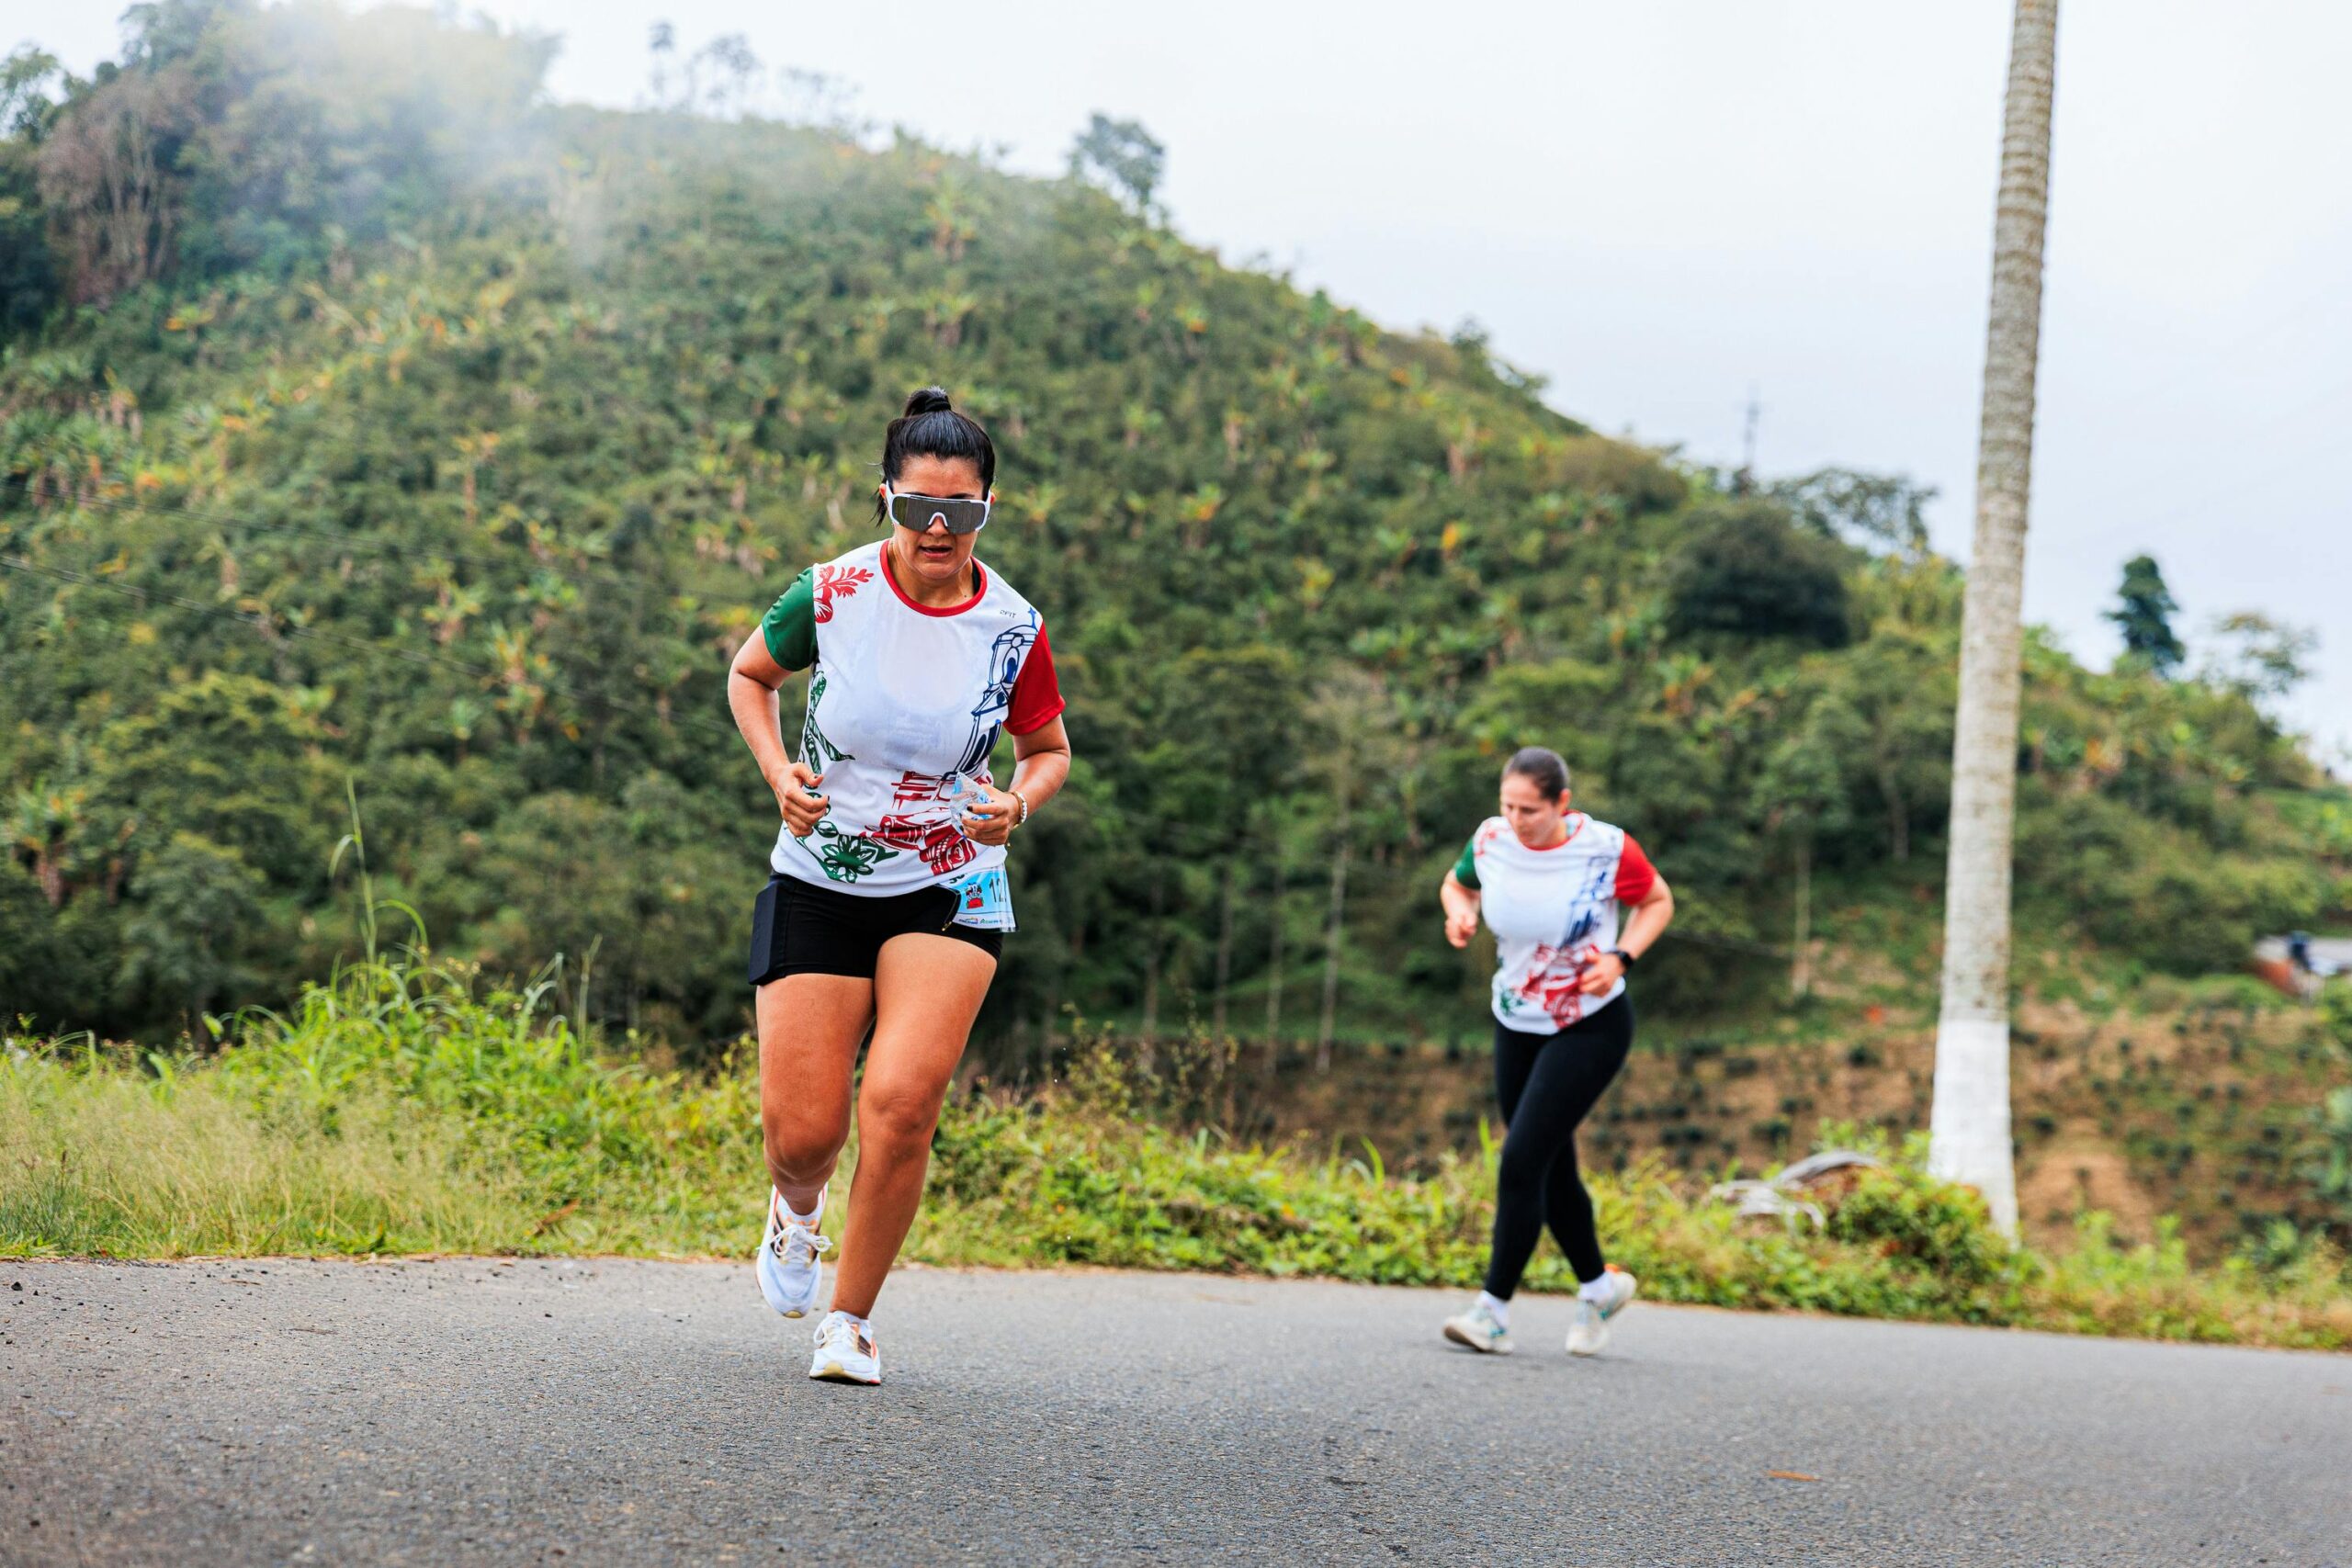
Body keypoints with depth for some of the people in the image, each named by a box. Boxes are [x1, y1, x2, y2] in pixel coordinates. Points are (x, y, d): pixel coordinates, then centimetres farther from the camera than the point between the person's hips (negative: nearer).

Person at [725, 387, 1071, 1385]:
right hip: (819, 882, 0)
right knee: (802, 1134, -4)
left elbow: (1048, 750, 9)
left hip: (950, 890, 0)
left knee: (901, 1102, -19)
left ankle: (851, 1320, 2)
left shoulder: (1012, 629, -8)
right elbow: (748, 676, 10)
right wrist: (778, 772, -7)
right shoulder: (830, 595, -10)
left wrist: (1020, 802, -13)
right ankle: (797, 1208, 36)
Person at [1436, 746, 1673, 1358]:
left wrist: (1621, 957, -17)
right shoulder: (1491, 840, -8)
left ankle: (1494, 1308, -9)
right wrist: (1460, 912, -10)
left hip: (1592, 1027, -5)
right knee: (1552, 1170, 12)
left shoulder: (1608, 850, -18)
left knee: (1522, 1158, -16)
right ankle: (1598, 1285, 35)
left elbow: (1658, 901, 0)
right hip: (1517, 1025, 5)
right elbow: (1457, 883, 13)